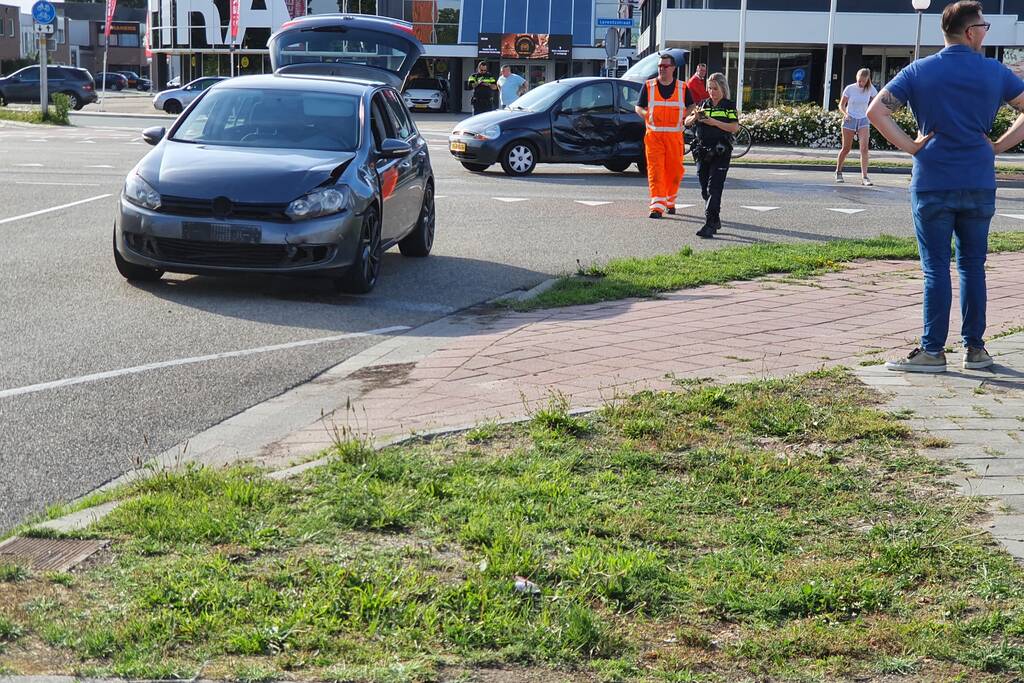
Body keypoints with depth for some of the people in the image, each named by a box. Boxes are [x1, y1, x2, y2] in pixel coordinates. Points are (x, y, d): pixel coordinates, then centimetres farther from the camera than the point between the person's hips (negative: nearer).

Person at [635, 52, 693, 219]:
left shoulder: (682, 87, 7)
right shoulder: (648, 86, 6)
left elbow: (691, 106, 16)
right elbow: (638, 107, 10)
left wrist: (687, 118, -5)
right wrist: (646, 114, -11)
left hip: (675, 136, 1)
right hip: (653, 135, -1)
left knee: (674, 170, 4)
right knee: (655, 170, -10)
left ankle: (670, 201, 26)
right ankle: (657, 206, -14)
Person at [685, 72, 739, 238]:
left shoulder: (729, 106, 0)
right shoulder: (703, 104, 13)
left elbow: (735, 127, -10)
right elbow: (687, 122, 11)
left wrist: (714, 122, -17)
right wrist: (695, 117, -10)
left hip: (720, 152, -5)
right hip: (702, 152, 5)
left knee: (714, 188, -13)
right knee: (705, 189, 10)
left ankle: (709, 225, -18)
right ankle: (715, 221, 25)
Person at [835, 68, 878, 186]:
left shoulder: (870, 89, -2)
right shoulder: (849, 89, -7)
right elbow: (841, 105, -1)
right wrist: (845, 113, -20)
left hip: (863, 120, 1)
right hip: (850, 119, -1)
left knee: (864, 147, -15)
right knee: (846, 148, 6)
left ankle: (864, 176, -18)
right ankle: (838, 171, 29)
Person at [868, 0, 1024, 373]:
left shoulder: (920, 71, 0)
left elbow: (876, 111, -8)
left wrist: (910, 146, -3)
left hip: (932, 184, -1)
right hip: (979, 185, 1)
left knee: (936, 268, 1)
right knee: (973, 265, 11)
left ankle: (932, 351, 3)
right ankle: (975, 348, 15)